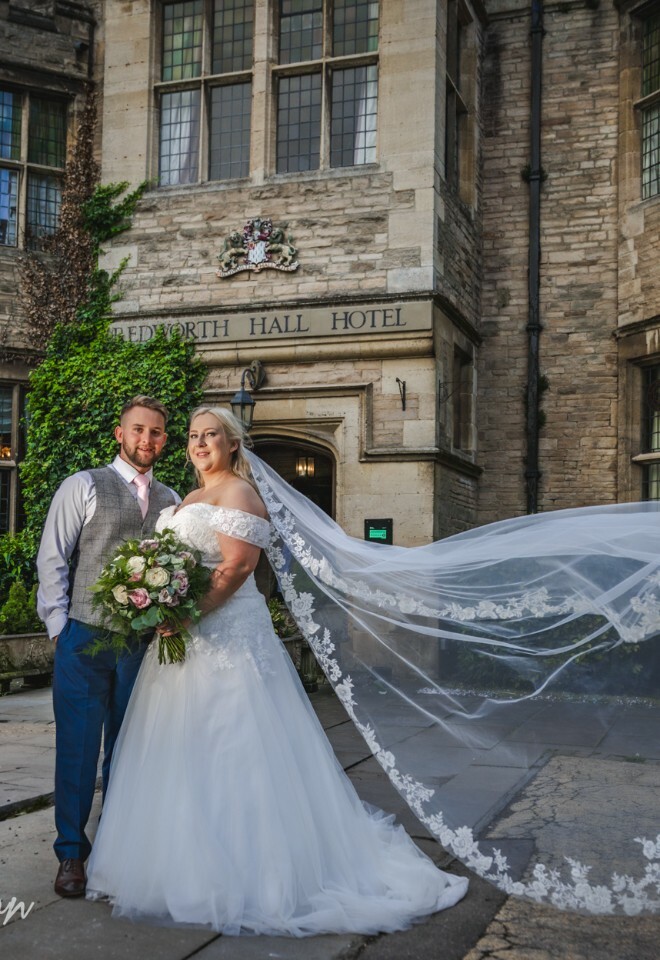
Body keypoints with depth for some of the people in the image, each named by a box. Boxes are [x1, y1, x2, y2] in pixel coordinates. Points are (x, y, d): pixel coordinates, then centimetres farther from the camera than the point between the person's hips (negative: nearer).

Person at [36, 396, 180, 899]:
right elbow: (52, 559, -2)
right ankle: (72, 853, 16)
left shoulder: (171, 500, 12)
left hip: (145, 643, 4)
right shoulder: (84, 486, 0)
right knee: (78, 747, 2)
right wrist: (60, 627, -7)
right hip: (84, 638, -3)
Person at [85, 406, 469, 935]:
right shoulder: (190, 498, 19)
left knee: (225, 750, -5)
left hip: (225, 632, -9)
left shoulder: (238, 492, -8)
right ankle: (183, 862, 24)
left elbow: (236, 567, -18)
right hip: (187, 634, 9)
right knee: (184, 750, 13)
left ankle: (240, 872, 5)